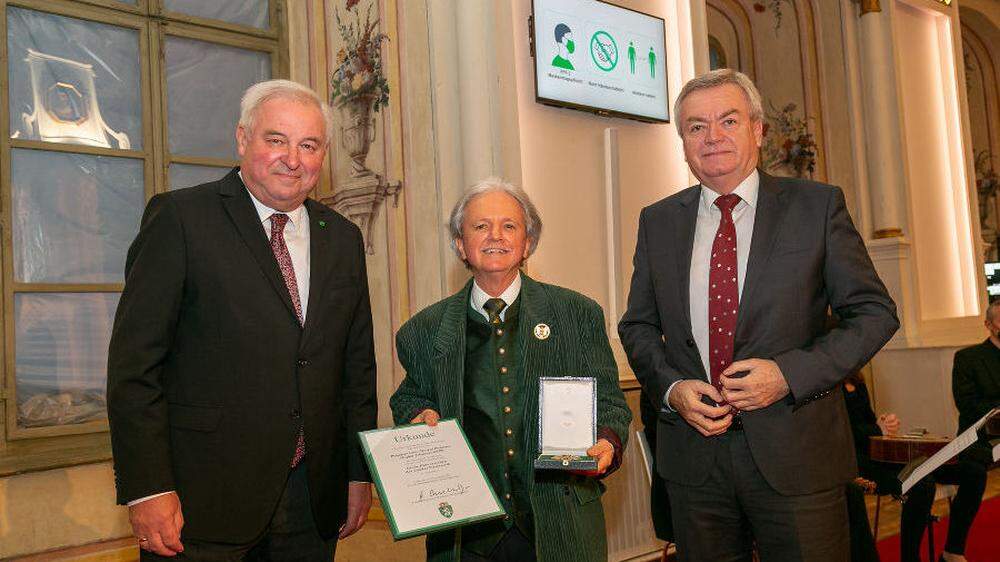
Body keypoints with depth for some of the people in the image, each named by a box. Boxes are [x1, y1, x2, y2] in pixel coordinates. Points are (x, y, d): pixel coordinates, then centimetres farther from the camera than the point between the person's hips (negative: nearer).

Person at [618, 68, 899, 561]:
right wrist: (671, 388, -7)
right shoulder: (657, 221, 7)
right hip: (693, 457, 2)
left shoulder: (818, 205, -1)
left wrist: (789, 373, -14)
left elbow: (874, 312, -1)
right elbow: (637, 326, 11)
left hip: (795, 453, -2)